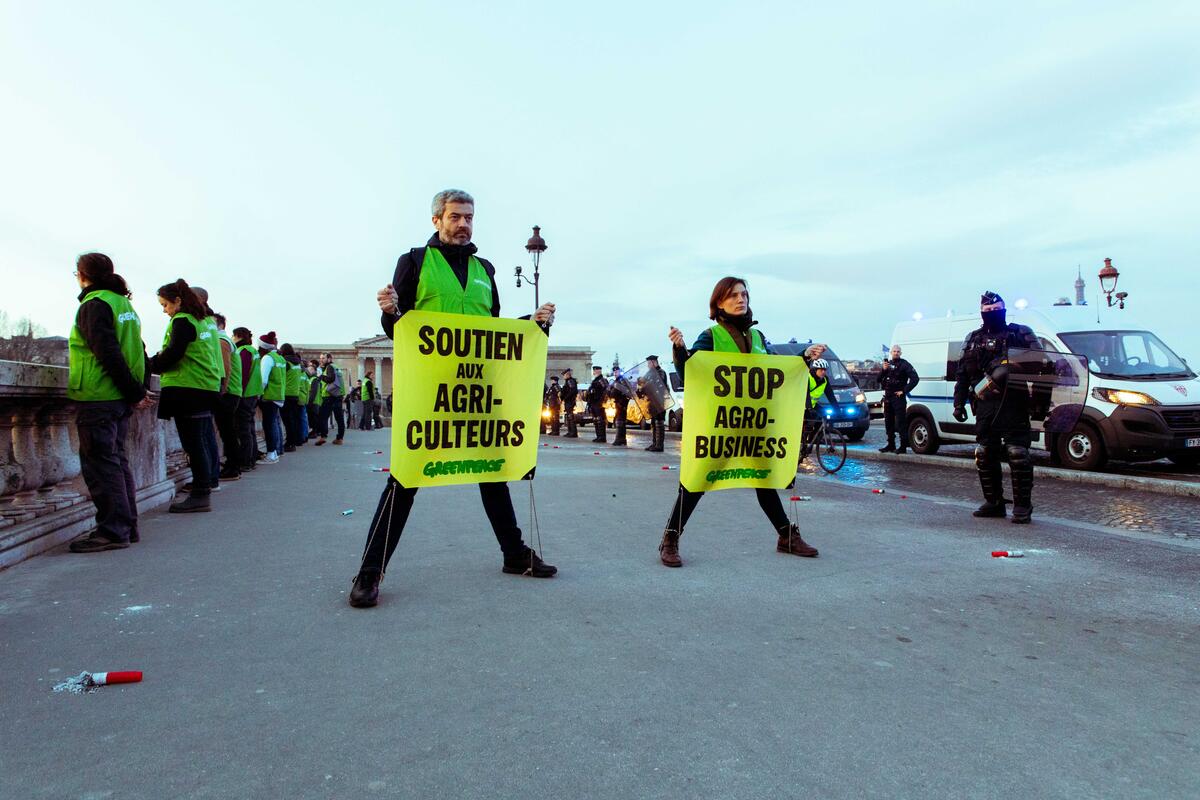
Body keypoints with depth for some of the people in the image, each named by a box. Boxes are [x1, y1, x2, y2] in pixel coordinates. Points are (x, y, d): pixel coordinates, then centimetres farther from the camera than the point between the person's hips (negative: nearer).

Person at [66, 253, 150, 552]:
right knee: (117, 460, 13)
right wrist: (138, 390, 9)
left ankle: (112, 531, -3)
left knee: (100, 463, -4)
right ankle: (127, 526, 17)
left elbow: (108, 353, -18)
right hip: (119, 399, 8)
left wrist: (134, 392, -15)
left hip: (97, 398, -8)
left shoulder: (94, 304, -10)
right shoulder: (124, 303, 16)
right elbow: (138, 351, 13)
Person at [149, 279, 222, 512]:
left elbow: (172, 354, -15)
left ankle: (200, 495, -4)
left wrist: (152, 366, -1)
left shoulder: (182, 322, -9)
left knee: (194, 442, -7)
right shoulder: (204, 322, 18)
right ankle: (209, 480, 21)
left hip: (188, 388, -9)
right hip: (208, 387, 9)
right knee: (205, 438, 14)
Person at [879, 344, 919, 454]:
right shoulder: (887, 364, 15)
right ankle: (891, 445, 22)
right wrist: (884, 370, -6)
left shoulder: (904, 364, -5)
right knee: (888, 422, 12)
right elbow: (879, 379, 12)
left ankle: (903, 446, -8)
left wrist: (904, 391, -15)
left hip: (898, 397, -7)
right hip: (887, 397, 7)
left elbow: (915, 379, -13)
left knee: (901, 422, -9)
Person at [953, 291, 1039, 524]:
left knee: (1018, 454, -10)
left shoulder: (1021, 334, 7)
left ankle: (1022, 505, -3)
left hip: (1013, 404, -5)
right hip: (984, 406, 5)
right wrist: (959, 403, 11)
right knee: (985, 456, 7)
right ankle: (993, 502, 18)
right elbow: (961, 374, 19)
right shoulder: (973, 339, 18)